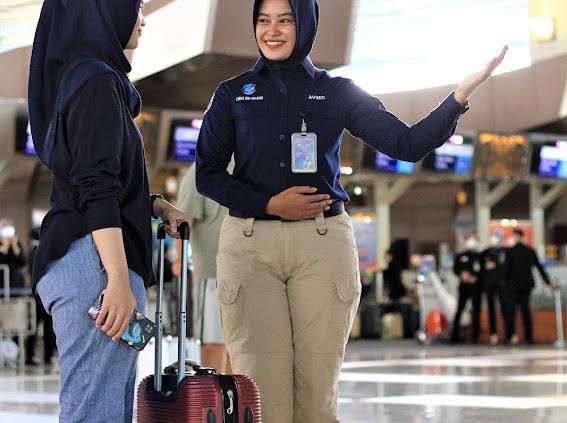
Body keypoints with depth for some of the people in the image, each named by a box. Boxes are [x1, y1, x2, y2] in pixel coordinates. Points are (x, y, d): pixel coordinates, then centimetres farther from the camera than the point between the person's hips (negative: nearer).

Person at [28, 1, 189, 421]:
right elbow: (97, 190, -18)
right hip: (94, 260, -10)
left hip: (75, 257, 10)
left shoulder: (78, 76, 19)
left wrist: (155, 205, 17)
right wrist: (120, 282, -22)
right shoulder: (99, 82, -10)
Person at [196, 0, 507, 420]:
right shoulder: (233, 93, 11)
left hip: (322, 243, 0)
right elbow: (208, 173, 6)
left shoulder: (338, 93, 11)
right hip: (249, 242, 0)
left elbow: (408, 144, 4)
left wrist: (461, 94, -9)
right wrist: (270, 204, -7)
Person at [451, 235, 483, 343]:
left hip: (476, 286, 0)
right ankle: (455, 334, -3)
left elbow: (483, 271, 3)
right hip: (464, 286, 0)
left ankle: (475, 335, 3)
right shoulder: (460, 256, 12)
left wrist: (475, 277, -12)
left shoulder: (479, 257, 9)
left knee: (476, 311, -1)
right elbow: (455, 269, 7)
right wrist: (462, 274, -11)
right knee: (460, 309, -5)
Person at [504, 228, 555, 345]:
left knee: (510, 309, 1)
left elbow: (507, 268, -12)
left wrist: (506, 279, 5)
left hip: (513, 284, -4)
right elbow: (540, 268, 8)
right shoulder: (530, 251, 4)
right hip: (527, 284, 4)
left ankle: (511, 334, -10)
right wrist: (548, 282, 13)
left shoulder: (510, 251, -10)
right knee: (525, 309, 9)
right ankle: (529, 336, 7)